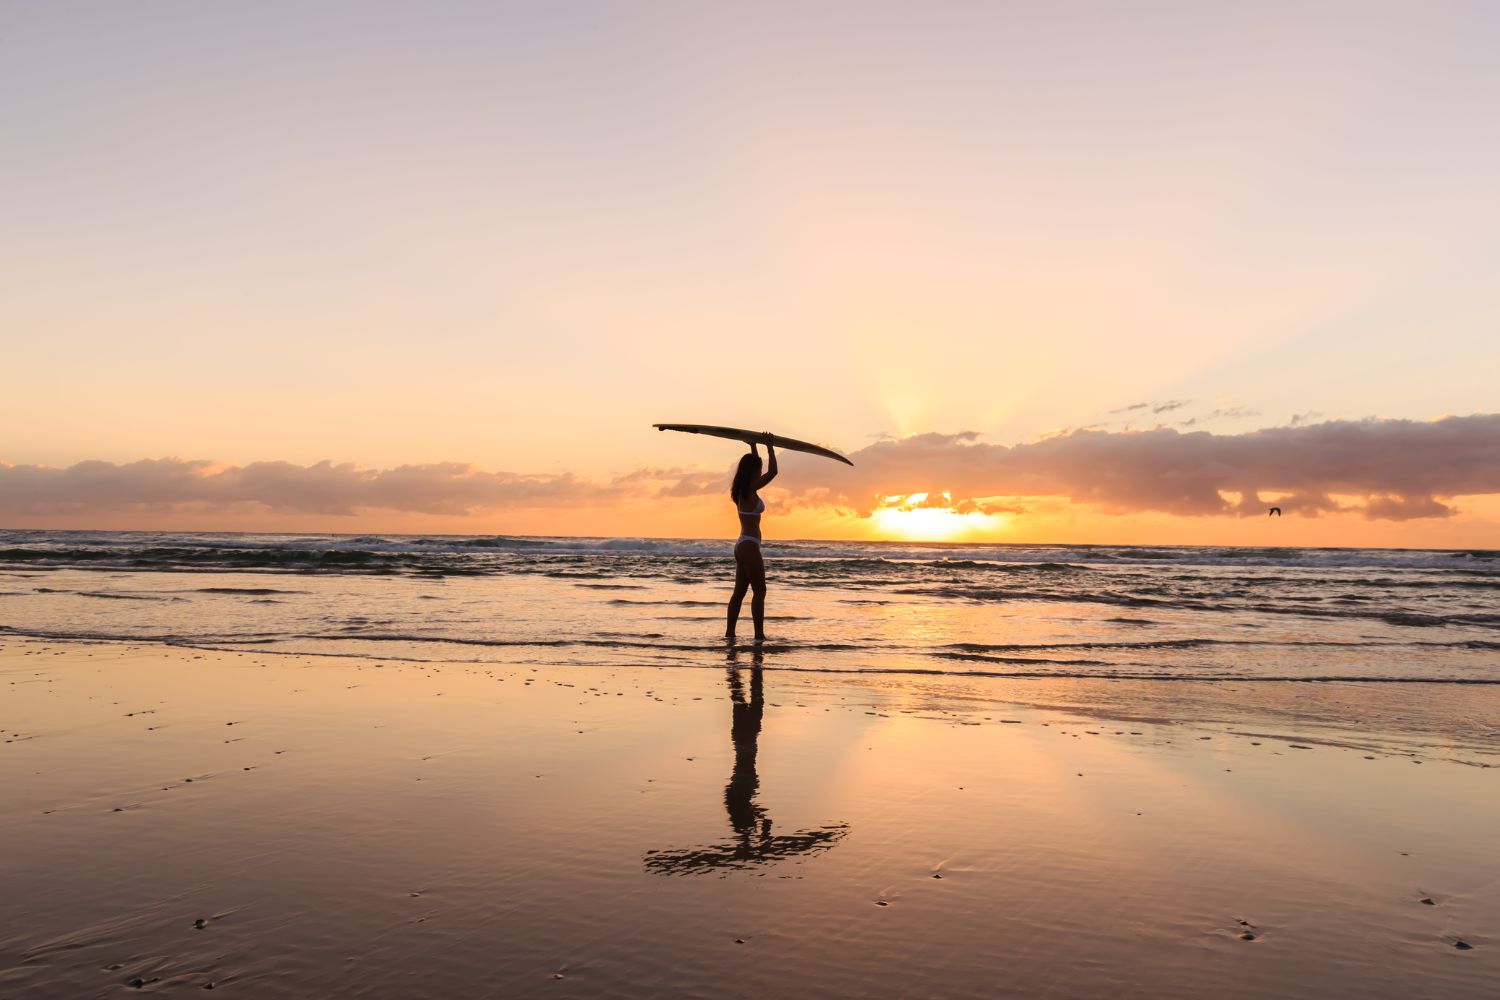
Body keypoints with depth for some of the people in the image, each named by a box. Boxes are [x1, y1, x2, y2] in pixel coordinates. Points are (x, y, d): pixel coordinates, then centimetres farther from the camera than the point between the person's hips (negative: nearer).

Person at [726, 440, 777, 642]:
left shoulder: (742, 490, 12)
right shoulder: (750, 489, -13)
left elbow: (752, 468, 30)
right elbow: (773, 472, -14)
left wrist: (754, 447, 29)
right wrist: (770, 447, -2)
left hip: (742, 545, 9)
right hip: (749, 546, -9)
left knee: (739, 591, 11)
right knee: (760, 590, -7)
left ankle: (730, 633, 13)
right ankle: (759, 635, -9)